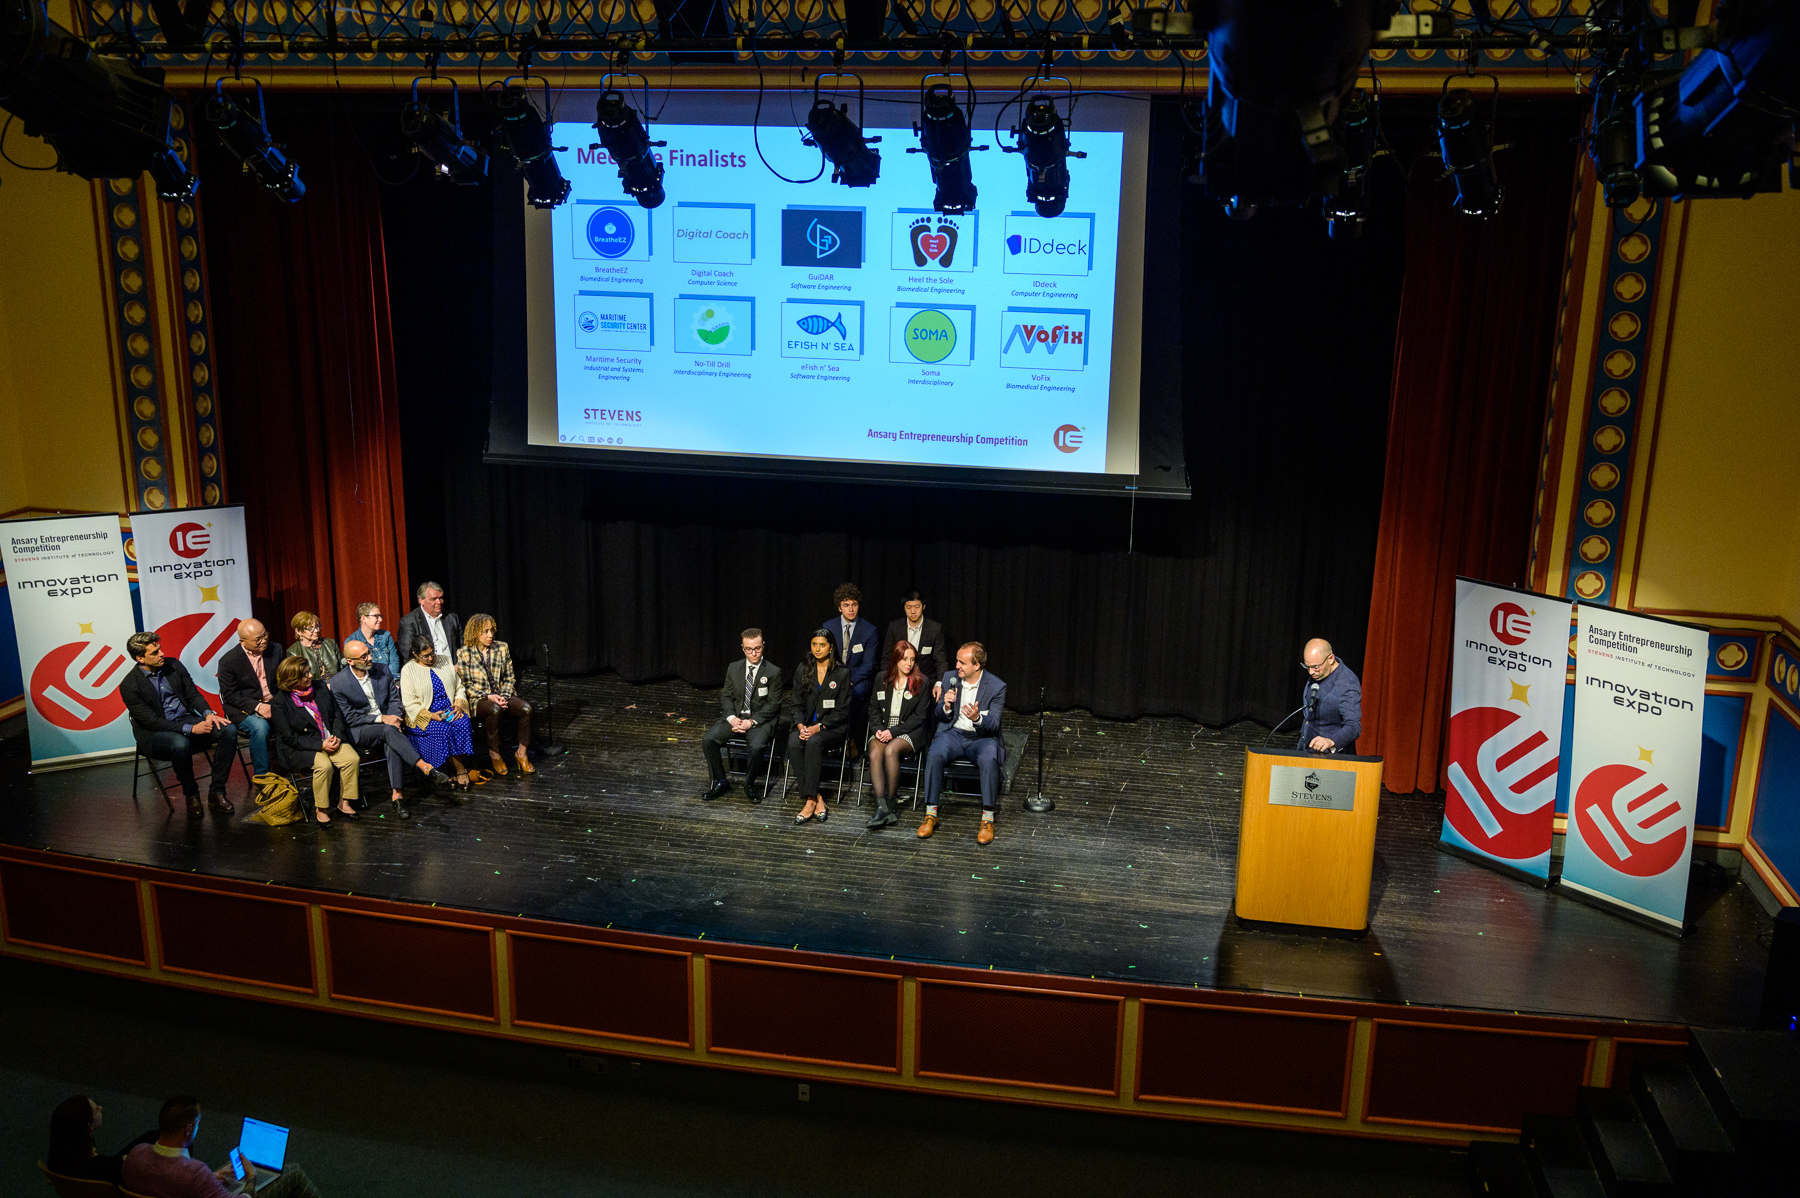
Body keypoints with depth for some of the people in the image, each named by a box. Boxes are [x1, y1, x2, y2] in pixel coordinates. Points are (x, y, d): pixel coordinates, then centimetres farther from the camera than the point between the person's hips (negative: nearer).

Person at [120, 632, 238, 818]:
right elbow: (151, 721, -16)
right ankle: (191, 796, -15)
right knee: (180, 744, -40)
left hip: (188, 719, 6)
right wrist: (190, 729, -26)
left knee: (229, 729, -21)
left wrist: (208, 713, -14)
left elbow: (193, 694, 9)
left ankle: (216, 792, -15)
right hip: (155, 733, -5)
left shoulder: (173, 665, 5)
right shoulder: (129, 685, -12)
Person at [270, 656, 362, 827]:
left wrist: (337, 736, -5)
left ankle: (344, 803, -7)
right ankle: (320, 810, -14)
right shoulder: (280, 702, -10)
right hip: (301, 748, -5)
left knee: (352, 758, -22)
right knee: (323, 765, -33)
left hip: (331, 740, 5)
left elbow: (337, 714, 13)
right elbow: (289, 737, -12)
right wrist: (320, 745, -18)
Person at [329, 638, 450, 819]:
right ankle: (426, 768, -41)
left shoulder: (382, 670, 3)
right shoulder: (338, 683, -8)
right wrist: (381, 719, -17)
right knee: (389, 731, -35)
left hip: (386, 723, 3)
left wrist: (395, 718, -12)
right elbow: (349, 718, -9)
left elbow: (394, 699, 9)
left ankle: (396, 795, -34)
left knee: (392, 743, -32)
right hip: (358, 731, -3)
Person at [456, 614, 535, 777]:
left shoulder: (502, 648, 5)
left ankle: (521, 753, -12)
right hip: (479, 700, -3)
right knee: (494, 710, -38)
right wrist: (489, 697, -18)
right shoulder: (464, 653, -5)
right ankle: (494, 754, -19)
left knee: (526, 708, -26)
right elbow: (467, 686, -5)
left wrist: (504, 696, -10)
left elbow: (509, 678, 9)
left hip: (502, 696, 4)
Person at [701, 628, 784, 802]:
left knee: (757, 746, -34)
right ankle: (720, 782, -3)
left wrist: (752, 721, -16)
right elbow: (726, 696, 10)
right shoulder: (734, 668, 10)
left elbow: (773, 704, -5)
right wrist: (731, 718, -10)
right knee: (708, 739, -19)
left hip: (760, 720, -4)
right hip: (735, 717, 4)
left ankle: (749, 785, -8)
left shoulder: (774, 672, -3)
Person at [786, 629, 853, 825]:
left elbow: (842, 711, -4)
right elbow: (798, 704, 9)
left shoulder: (842, 673, -1)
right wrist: (801, 726, -11)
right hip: (805, 725, 3)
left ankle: (810, 801, -33)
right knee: (793, 744, -30)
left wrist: (818, 727, -15)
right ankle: (818, 801, -30)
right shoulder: (802, 670, 10)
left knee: (813, 743, -36)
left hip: (832, 727, -3)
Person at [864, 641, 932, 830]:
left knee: (890, 750, -34)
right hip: (882, 730, 3)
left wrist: (893, 732, -13)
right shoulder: (882, 680, 12)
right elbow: (874, 709, 14)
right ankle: (882, 807, -39)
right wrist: (877, 729, -7)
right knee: (875, 753, -29)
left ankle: (889, 803, -27)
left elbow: (919, 717, -4)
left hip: (910, 731, -3)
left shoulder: (922, 682, 1)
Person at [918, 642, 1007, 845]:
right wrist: (946, 706, -13)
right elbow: (942, 716, 12)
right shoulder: (951, 680, 5)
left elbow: (993, 724, -11)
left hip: (982, 737, -3)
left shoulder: (997, 687, -7)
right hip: (954, 734, 3)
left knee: (988, 760, -36)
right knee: (934, 755, -30)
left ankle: (987, 820, -26)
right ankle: (930, 815, -21)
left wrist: (977, 718, -34)